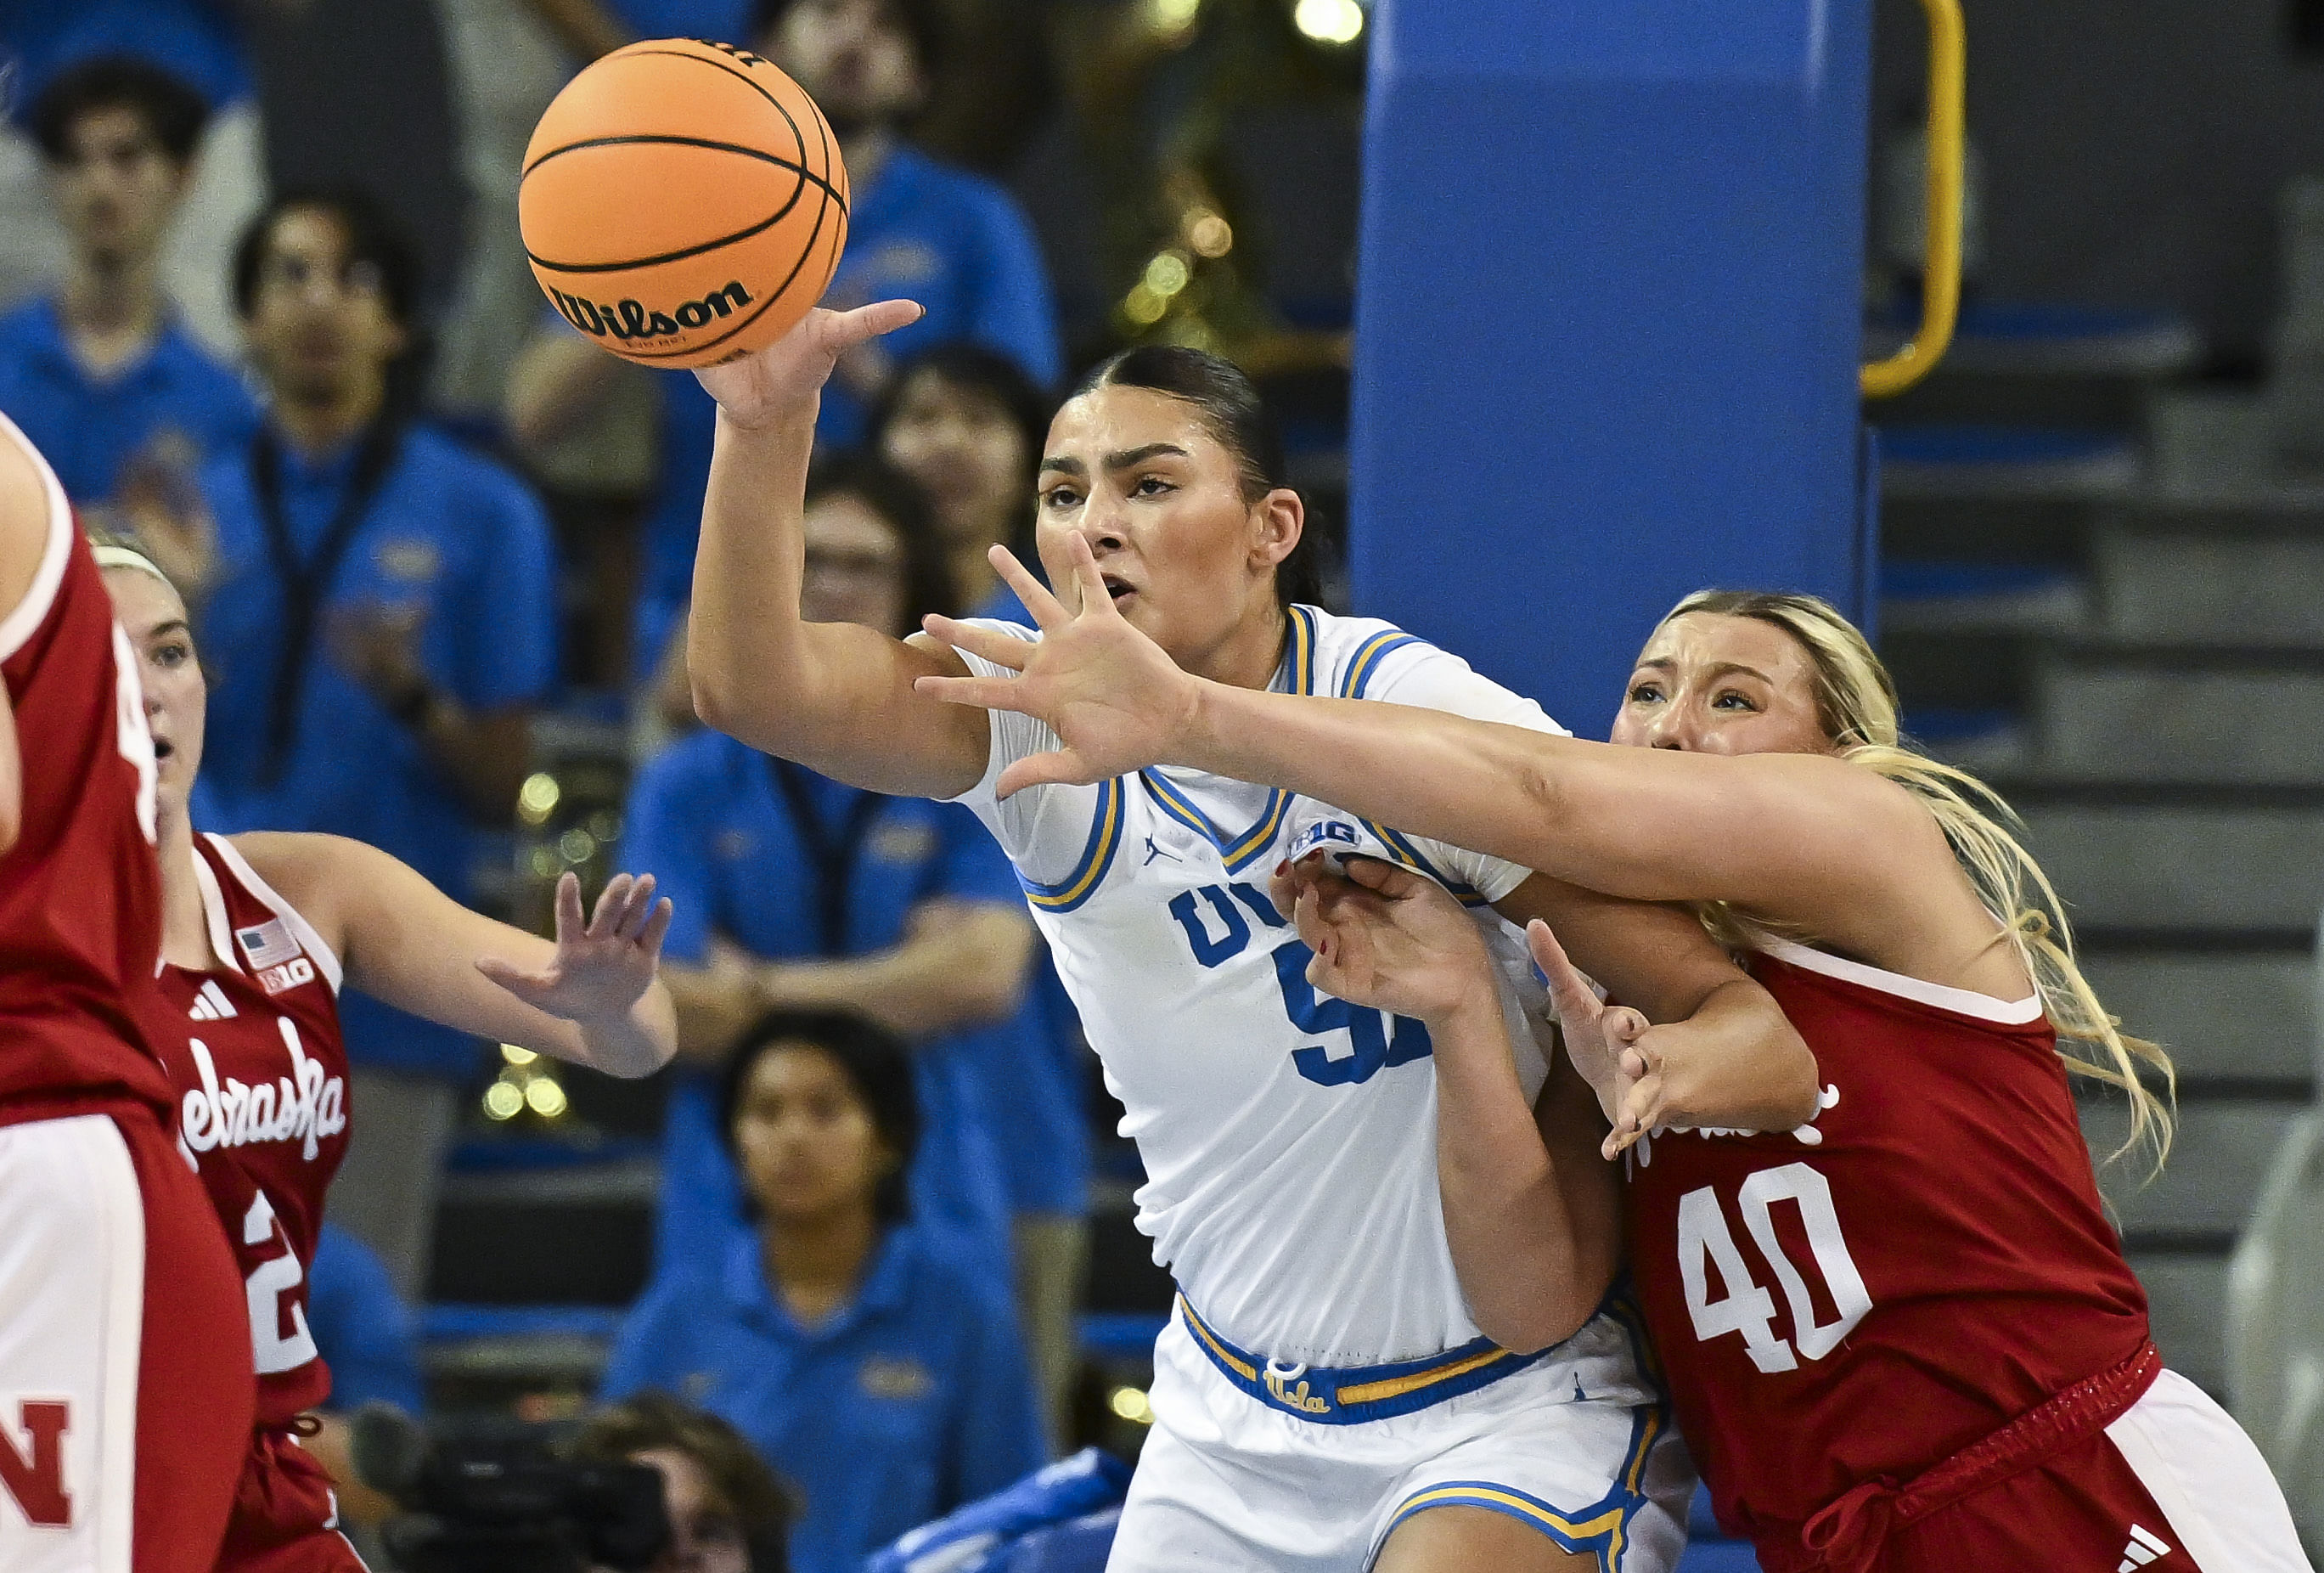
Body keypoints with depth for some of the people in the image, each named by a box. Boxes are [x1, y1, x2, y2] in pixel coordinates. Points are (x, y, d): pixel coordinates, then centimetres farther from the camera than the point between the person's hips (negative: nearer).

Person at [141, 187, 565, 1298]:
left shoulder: (477, 515, 1)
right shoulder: (203, 508, 10)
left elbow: (502, 789, -1)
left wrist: (410, 696, -20)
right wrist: (178, 617, -11)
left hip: (386, 996, -3)